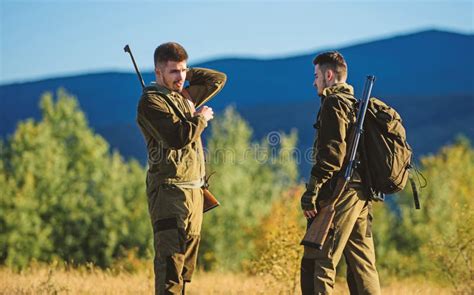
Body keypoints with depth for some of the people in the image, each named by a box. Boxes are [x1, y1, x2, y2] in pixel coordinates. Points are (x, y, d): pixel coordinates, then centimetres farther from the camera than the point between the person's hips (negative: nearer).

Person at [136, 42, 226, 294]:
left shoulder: (184, 96, 17)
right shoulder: (151, 102, -9)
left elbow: (218, 79, 28)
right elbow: (178, 137, -22)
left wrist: (188, 74, 15)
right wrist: (201, 118, -6)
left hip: (194, 190, 9)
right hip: (170, 191, -9)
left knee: (186, 262, 11)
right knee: (170, 259, -14)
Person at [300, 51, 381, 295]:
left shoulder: (334, 103, -7)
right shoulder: (358, 105, 21)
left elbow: (332, 152, -17)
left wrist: (311, 191, -16)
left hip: (339, 194, -9)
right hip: (362, 194, 9)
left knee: (317, 263, -10)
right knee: (362, 264, 10)